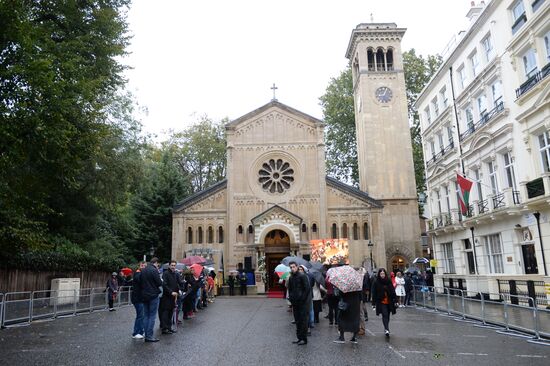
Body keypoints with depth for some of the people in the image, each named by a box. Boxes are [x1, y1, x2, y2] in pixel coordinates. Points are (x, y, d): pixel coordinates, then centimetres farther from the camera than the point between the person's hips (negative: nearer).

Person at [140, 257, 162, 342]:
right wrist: (161, 281, 5)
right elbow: (159, 283, -14)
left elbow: (140, 283, 14)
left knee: (146, 316, 12)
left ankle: (146, 335, 15)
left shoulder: (143, 270, 10)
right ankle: (149, 336, -1)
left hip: (144, 296, 7)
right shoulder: (154, 270, -14)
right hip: (153, 296, -7)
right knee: (152, 316, -2)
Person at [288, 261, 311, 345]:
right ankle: (299, 337, 20)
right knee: (297, 320, 11)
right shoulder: (291, 278, 11)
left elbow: (307, 289, -13)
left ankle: (304, 339, 5)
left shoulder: (302, 276, -11)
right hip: (295, 303, 7)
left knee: (303, 320, -2)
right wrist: (291, 299, 8)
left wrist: (302, 299, -14)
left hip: (303, 302, -7)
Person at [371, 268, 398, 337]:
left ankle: (386, 328, 30)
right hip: (381, 302, -3)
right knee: (385, 315, -15)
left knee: (387, 316, 13)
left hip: (389, 302, 3)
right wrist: (374, 302, -7)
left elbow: (393, 291, 6)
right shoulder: (376, 283, -5)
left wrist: (394, 300, 1)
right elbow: (374, 293, -4)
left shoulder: (389, 281, 3)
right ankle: (386, 330, -21)